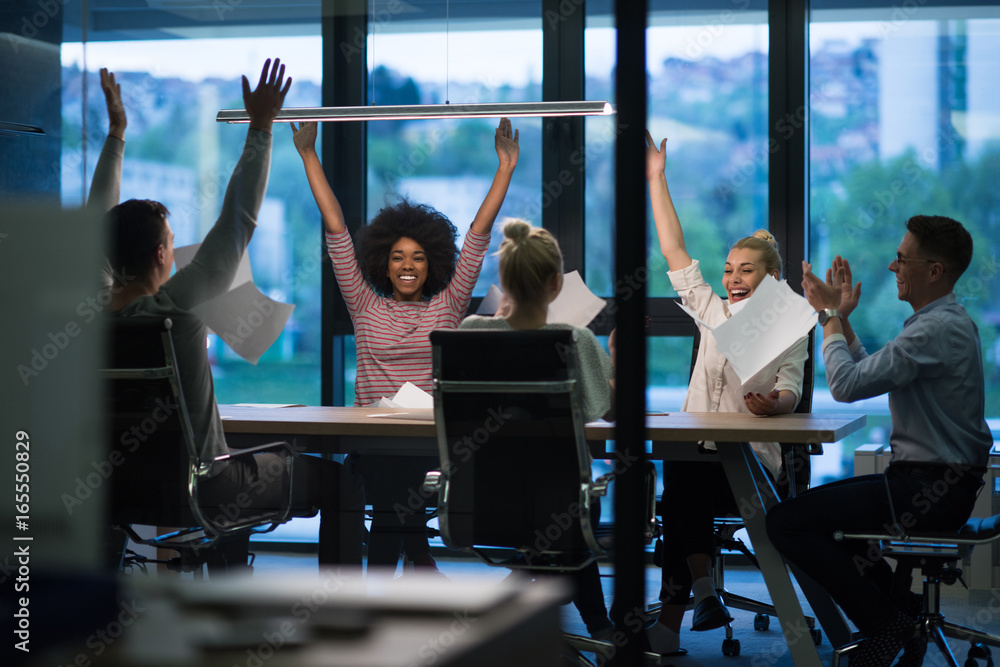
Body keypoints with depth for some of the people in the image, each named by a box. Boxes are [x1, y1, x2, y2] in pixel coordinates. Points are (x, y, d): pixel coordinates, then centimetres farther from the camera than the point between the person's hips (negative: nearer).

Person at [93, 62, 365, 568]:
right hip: (199, 490, -7)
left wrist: (116, 134, 14)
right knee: (343, 481, 8)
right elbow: (236, 224, -20)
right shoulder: (175, 307, -25)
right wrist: (260, 129, -15)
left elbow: (98, 224, 8)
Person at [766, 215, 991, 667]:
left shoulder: (938, 329, -21)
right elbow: (868, 373, 21)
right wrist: (840, 317, 17)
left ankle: (888, 626, -6)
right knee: (817, 506, 26)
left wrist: (831, 315, -8)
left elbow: (847, 385, -22)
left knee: (787, 522, -13)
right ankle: (903, 613, 21)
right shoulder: (947, 321, 14)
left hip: (931, 491, -11)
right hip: (939, 480, 11)